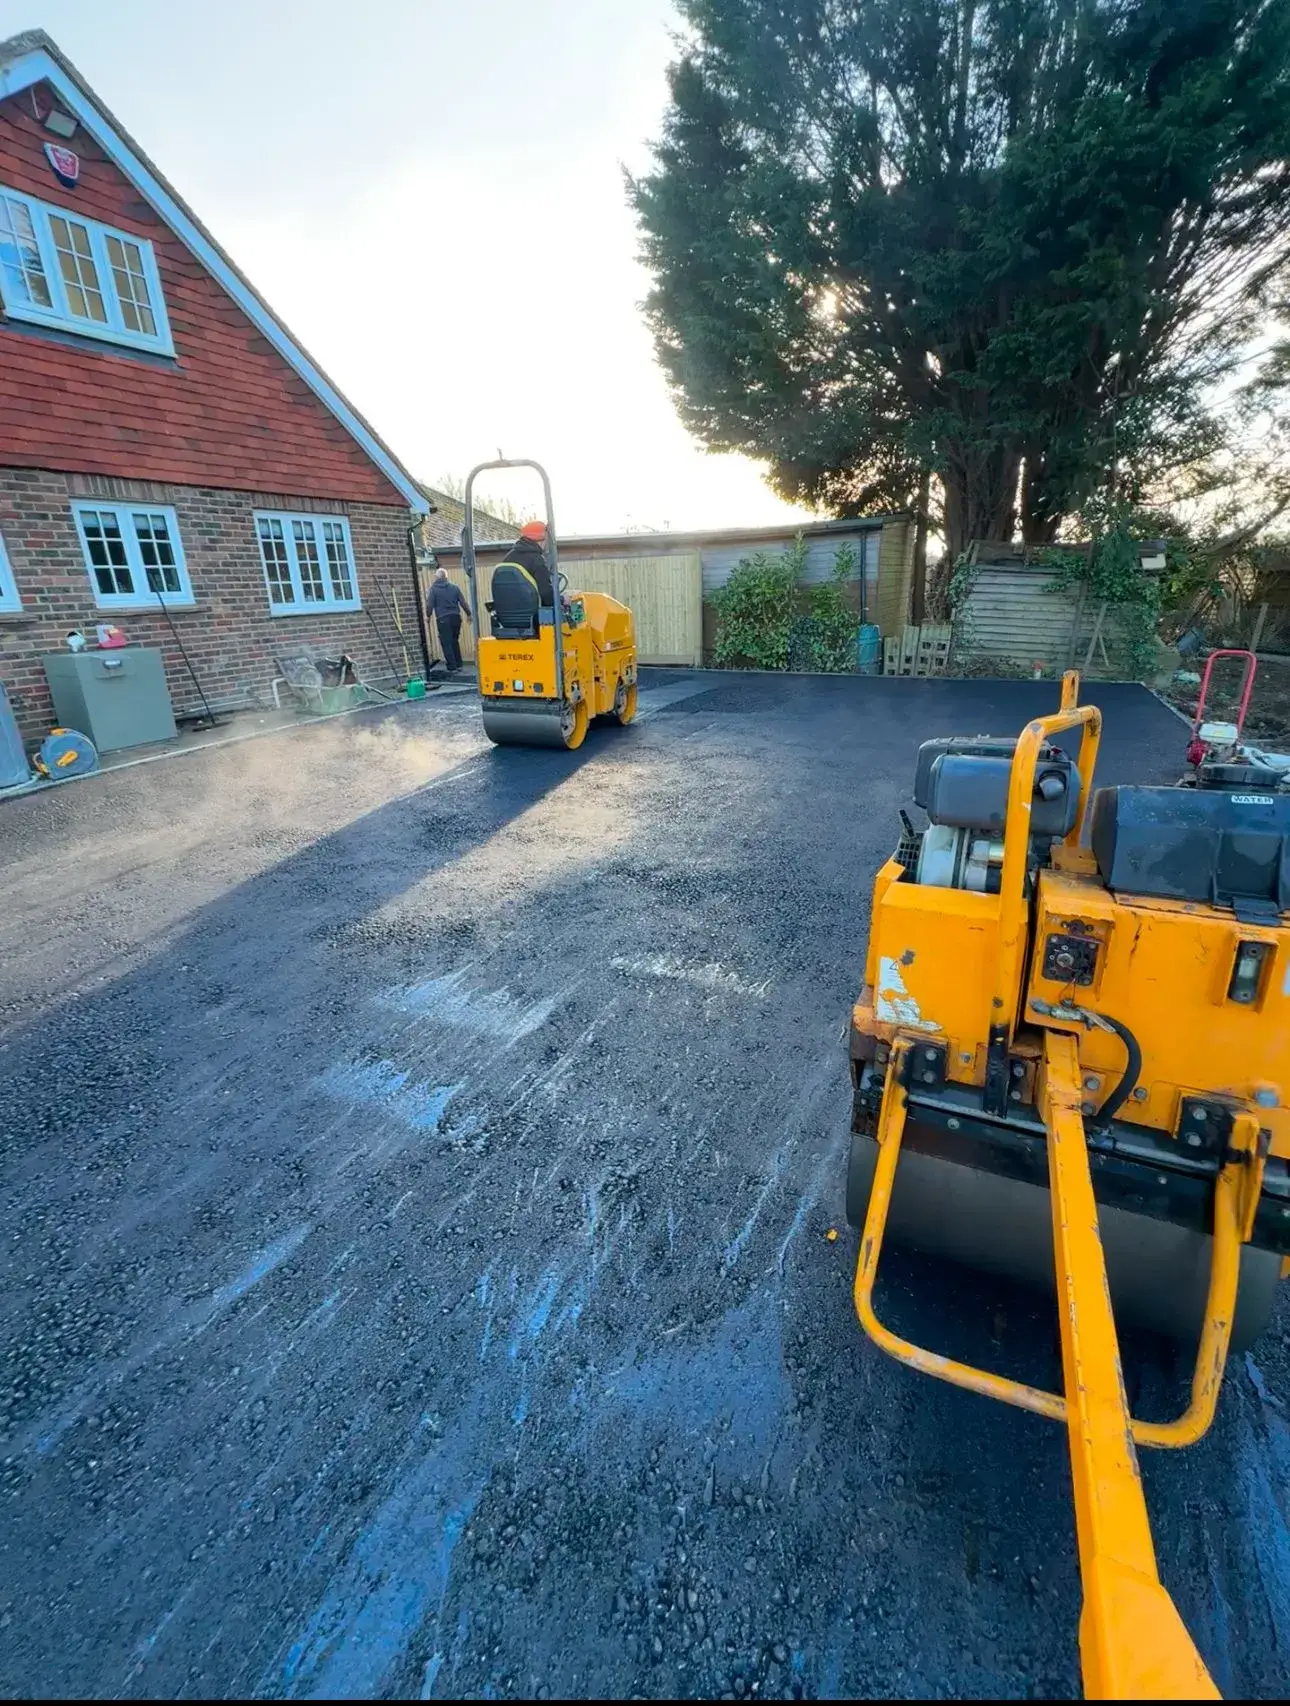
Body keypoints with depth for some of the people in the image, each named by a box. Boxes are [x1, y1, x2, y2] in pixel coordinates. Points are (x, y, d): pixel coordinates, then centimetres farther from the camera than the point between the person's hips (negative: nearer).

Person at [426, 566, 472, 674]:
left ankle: (452, 668, -3)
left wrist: (428, 616, 12)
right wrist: (469, 614, 18)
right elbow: (463, 602, 7)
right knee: (455, 642, 18)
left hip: (443, 619, -4)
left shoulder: (434, 589, -2)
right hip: (455, 617, 4)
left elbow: (430, 605, -4)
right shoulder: (454, 587, 7)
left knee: (446, 644, 0)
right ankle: (458, 665, 22)